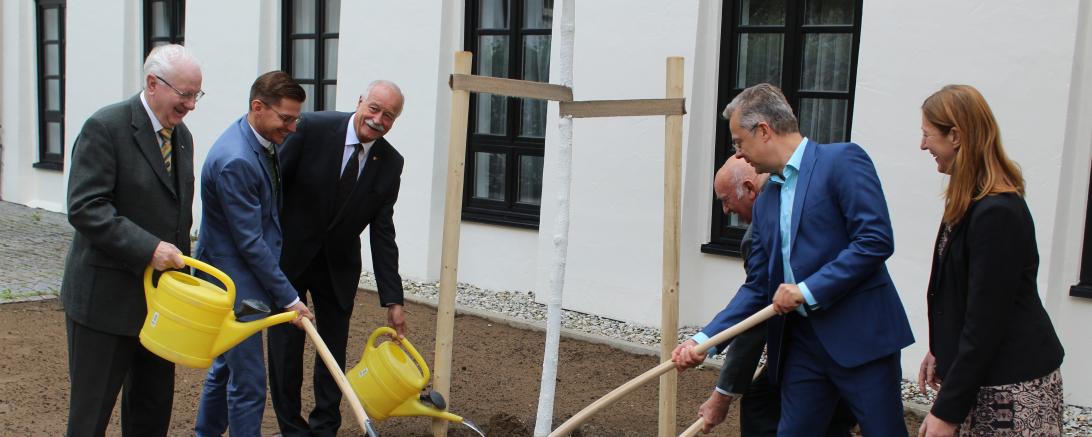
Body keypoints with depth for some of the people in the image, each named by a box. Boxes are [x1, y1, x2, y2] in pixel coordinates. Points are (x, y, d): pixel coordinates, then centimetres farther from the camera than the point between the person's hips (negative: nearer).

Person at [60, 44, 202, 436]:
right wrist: (148, 248, -27)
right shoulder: (105, 128, -14)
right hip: (107, 298, -7)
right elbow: (85, 209, -21)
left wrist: (180, 268, 13)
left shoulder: (181, 136, 10)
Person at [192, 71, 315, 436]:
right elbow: (250, 242, -23)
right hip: (234, 284, -10)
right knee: (248, 382, -2)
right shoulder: (235, 161, -26)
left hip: (242, 279, 10)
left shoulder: (264, 141, 4)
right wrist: (288, 297, -17)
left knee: (227, 366, 23)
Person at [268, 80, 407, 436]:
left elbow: (382, 234, -5)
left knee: (334, 352, 10)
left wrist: (392, 300, -8)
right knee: (285, 349, 4)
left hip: (338, 267, 3)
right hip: (287, 257, -2)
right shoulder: (313, 128, -17)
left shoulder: (390, 163, -8)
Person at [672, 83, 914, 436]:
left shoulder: (842, 160, -7)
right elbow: (757, 287, 13)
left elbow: (876, 240, -16)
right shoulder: (765, 202, 14)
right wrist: (705, 340, 3)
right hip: (802, 343, 7)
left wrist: (808, 289, -15)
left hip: (861, 338, -7)